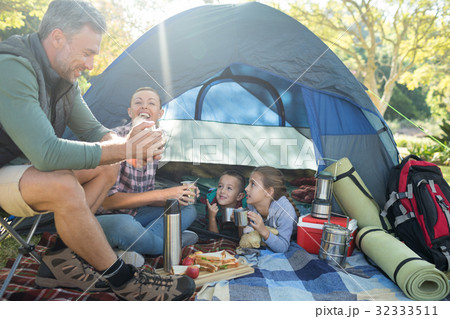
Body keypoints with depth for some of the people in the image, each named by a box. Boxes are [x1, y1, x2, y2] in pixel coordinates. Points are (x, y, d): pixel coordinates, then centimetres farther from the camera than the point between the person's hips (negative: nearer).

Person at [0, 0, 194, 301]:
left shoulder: (63, 76, 0)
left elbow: (92, 129, 5)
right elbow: (46, 153, -37)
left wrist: (125, 142, -17)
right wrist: (123, 149, -31)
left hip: (29, 166, 9)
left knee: (107, 167, -1)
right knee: (63, 186, -36)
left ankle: (61, 258, -1)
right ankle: (124, 281, -18)